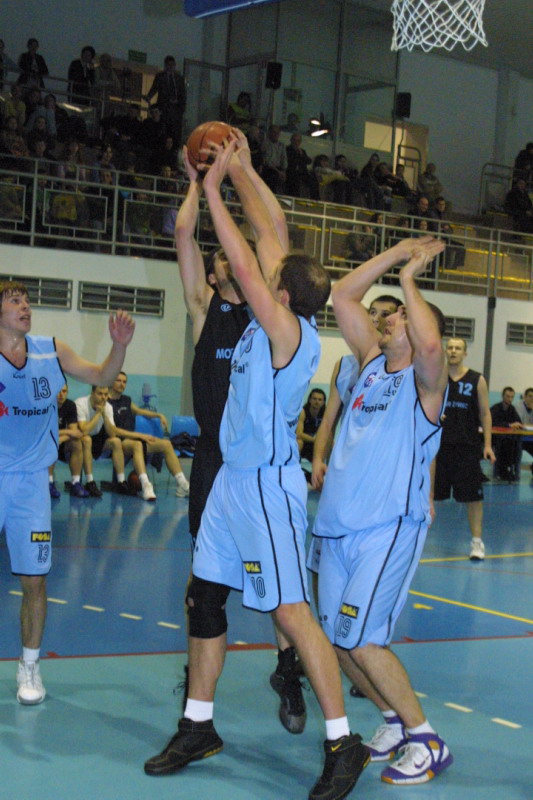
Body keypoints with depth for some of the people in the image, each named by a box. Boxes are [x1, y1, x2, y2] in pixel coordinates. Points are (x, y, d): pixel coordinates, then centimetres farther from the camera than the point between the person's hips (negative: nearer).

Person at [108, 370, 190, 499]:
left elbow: (140, 411, 38)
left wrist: (159, 415, 22)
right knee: (137, 444, -39)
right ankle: (146, 486, -55)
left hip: (132, 438, 8)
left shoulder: (126, 400, 18)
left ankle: (182, 484, -12)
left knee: (166, 444, -7)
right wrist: (139, 435, -19)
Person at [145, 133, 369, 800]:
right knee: (203, 597, 12)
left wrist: (213, 189, -14)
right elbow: (270, 232, 14)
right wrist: (235, 173, 17)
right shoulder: (276, 321, 6)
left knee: (290, 612, -8)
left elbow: (246, 267, -22)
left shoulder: (288, 331, -17)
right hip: (235, 478, 10)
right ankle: (198, 727, 24)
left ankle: (343, 743, 0)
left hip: (267, 486, -10)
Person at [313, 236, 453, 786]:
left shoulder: (424, 382, -5)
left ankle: (426, 741, 0)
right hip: (338, 527, 7)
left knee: (360, 639, -15)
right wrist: (396, 254, 10)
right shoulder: (372, 364, 14)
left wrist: (408, 279, -14)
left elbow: (430, 343, -28)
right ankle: (395, 720, 27)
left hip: (389, 528, -7)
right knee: (337, 641, 7)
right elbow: (343, 296, 15)